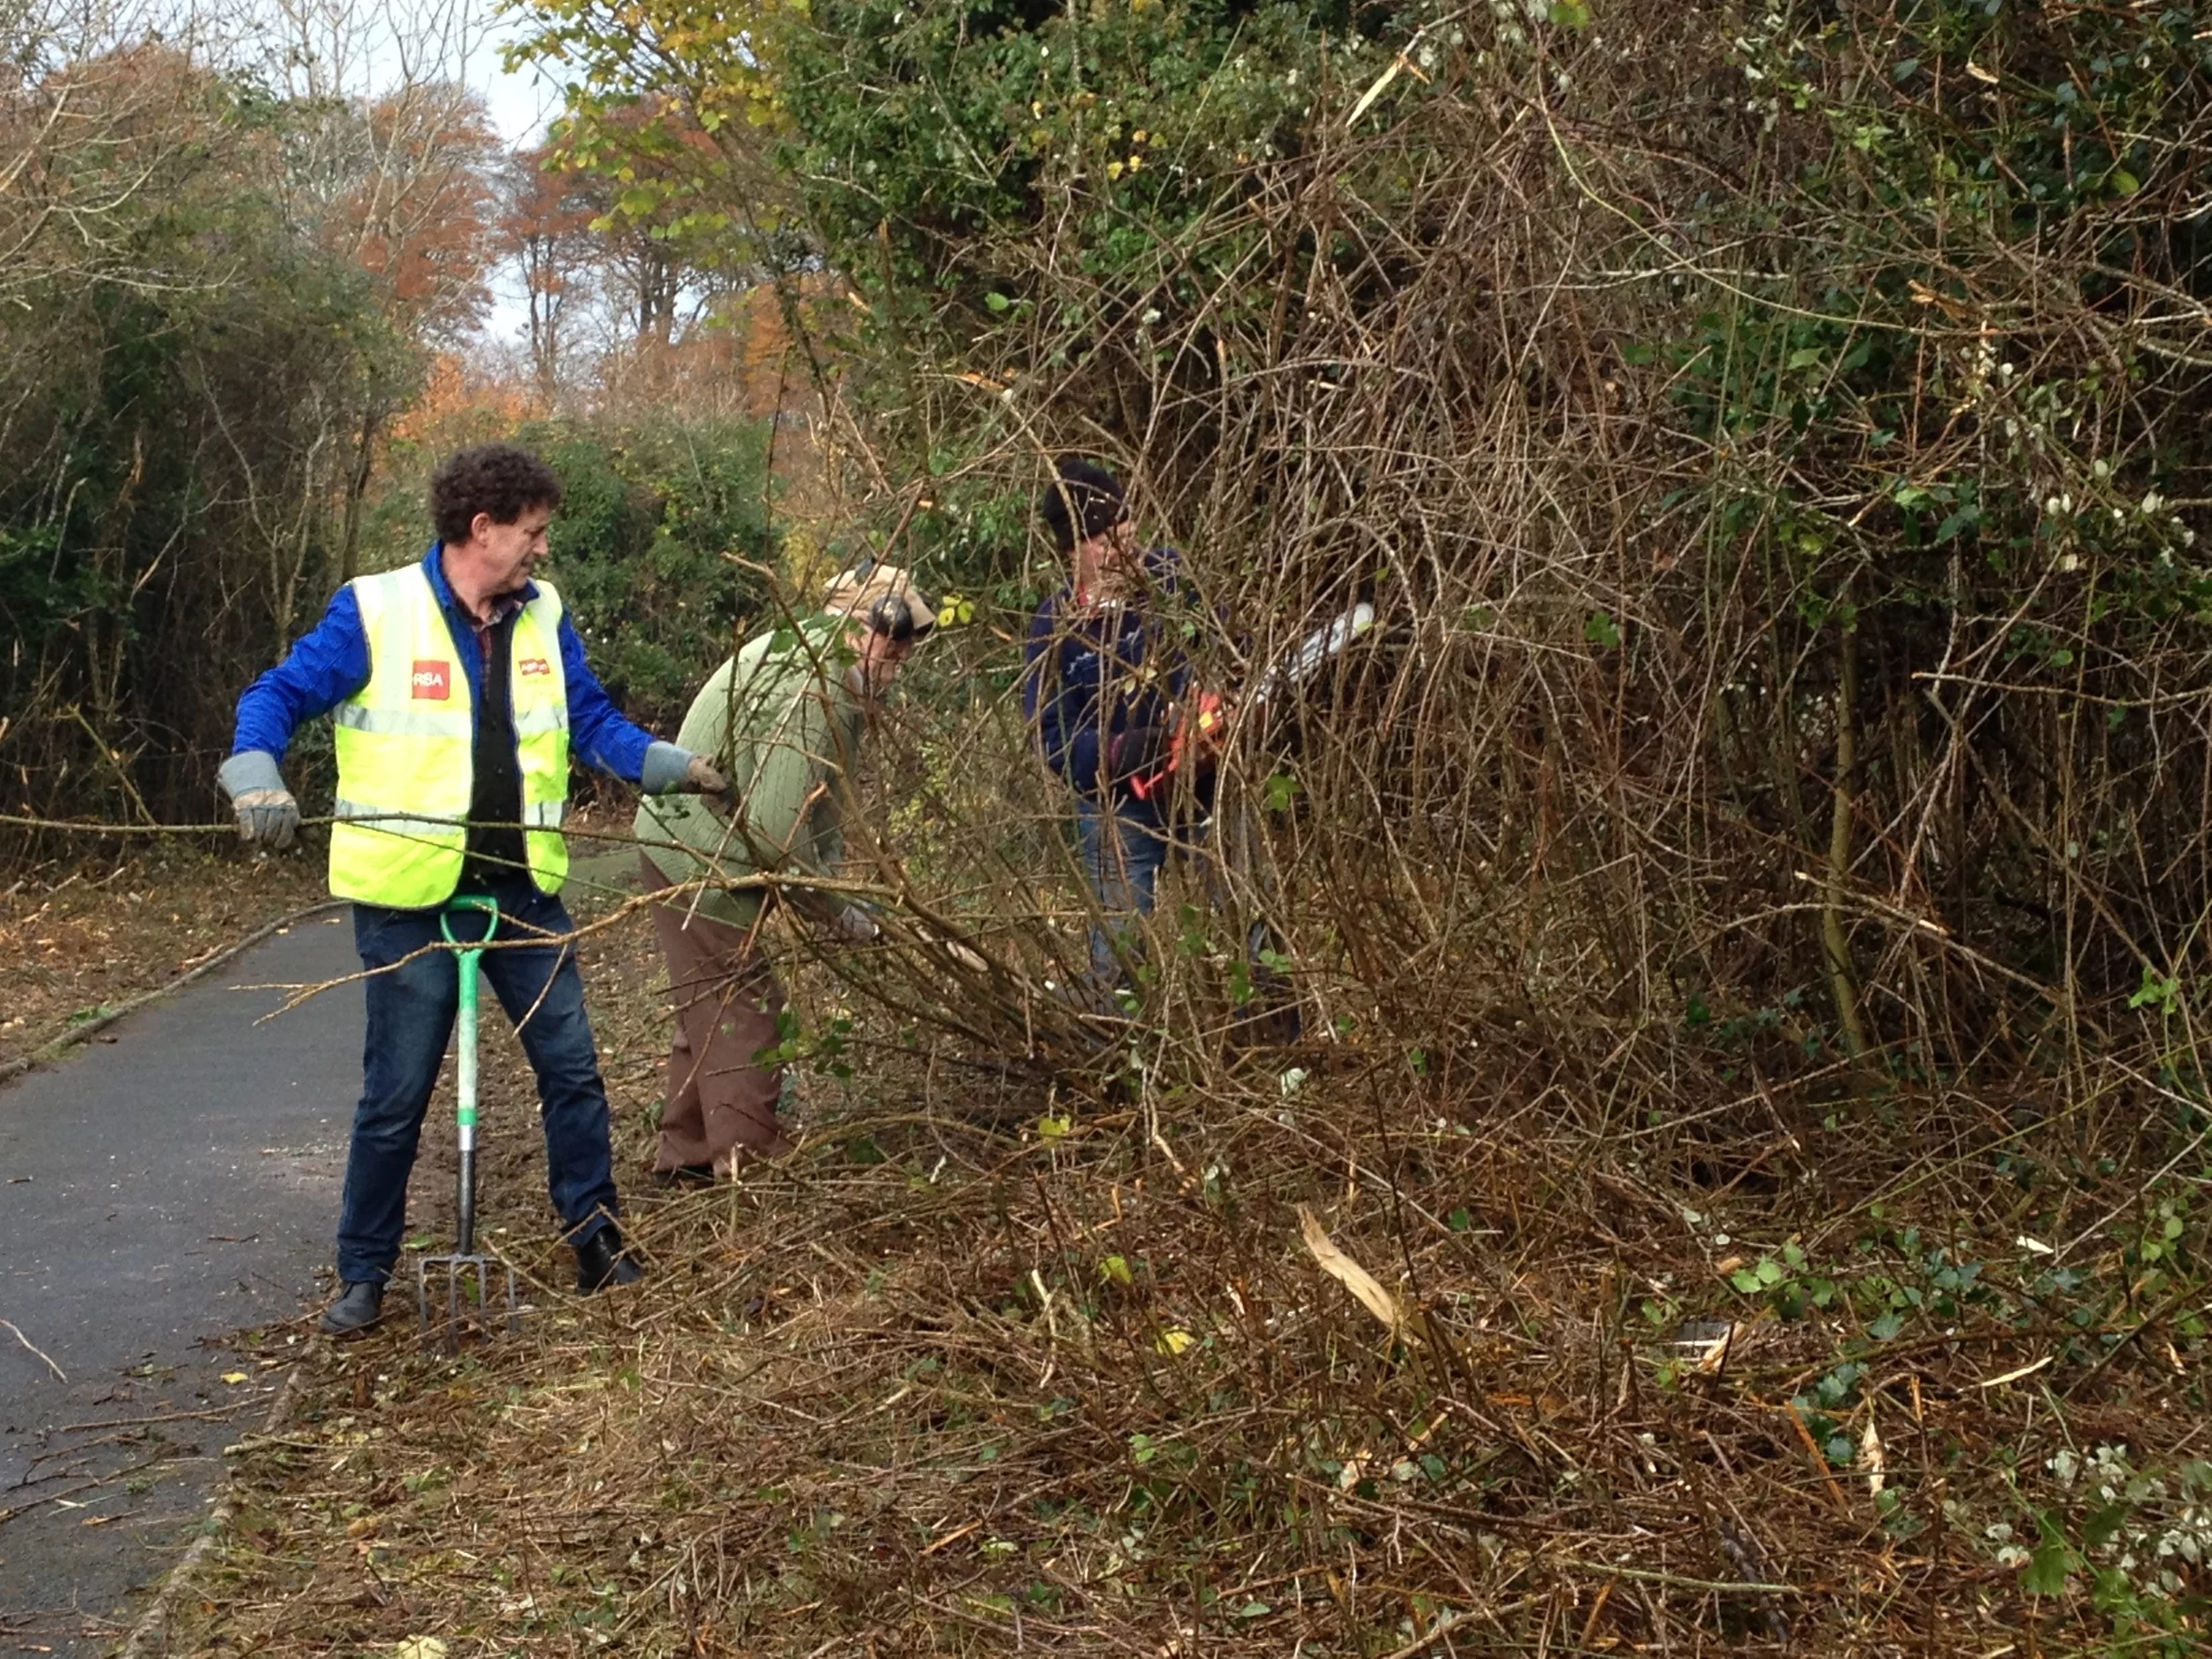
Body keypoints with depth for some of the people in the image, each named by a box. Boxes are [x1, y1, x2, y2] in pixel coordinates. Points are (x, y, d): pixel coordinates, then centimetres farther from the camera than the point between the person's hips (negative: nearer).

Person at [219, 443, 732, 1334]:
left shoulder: (542, 616, 4)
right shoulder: (375, 611, -9)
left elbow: (593, 721, 7)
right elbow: (276, 697, -6)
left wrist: (673, 765, -9)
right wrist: (256, 778, -24)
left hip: (523, 889, 4)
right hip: (409, 894, -4)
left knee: (572, 1069, 8)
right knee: (396, 1094, 4)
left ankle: (596, 1243, 23)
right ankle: (363, 1274, 20)